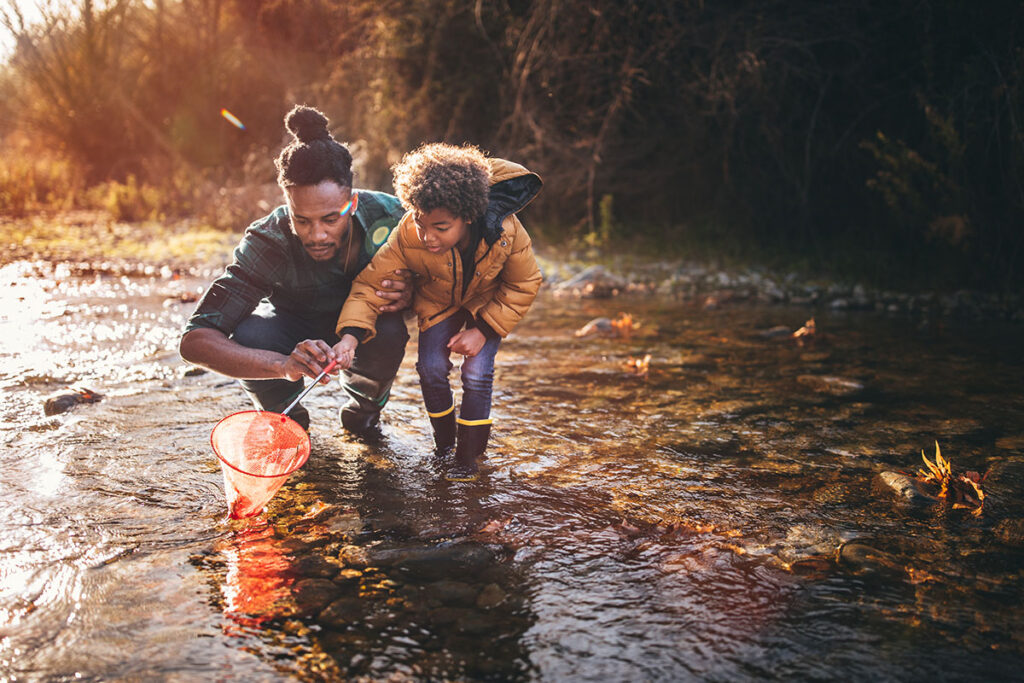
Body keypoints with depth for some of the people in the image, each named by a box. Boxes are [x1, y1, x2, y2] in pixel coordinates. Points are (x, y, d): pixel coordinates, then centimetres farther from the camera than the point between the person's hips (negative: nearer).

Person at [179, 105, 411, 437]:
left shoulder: (388, 215, -29)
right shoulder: (268, 243, -34)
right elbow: (194, 340, -40)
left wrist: (408, 294, -36)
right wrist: (283, 365, -57)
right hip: (293, 325, -1)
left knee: (389, 333, -34)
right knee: (248, 338, -34)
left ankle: (363, 408, 2)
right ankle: (286, 415, 1)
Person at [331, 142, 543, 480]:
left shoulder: (505, 231, -37)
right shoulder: (407, 236, -36)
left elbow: (524, 285, -19)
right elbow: (371, 282, -29)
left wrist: (483, 330, -23)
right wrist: (351, 335, -46)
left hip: (489, 302, -1)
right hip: (438, 301, 1)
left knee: (477, 373, -14)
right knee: (431, 368, -12)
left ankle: (469, 455, 7)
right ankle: (444, 441, 17)